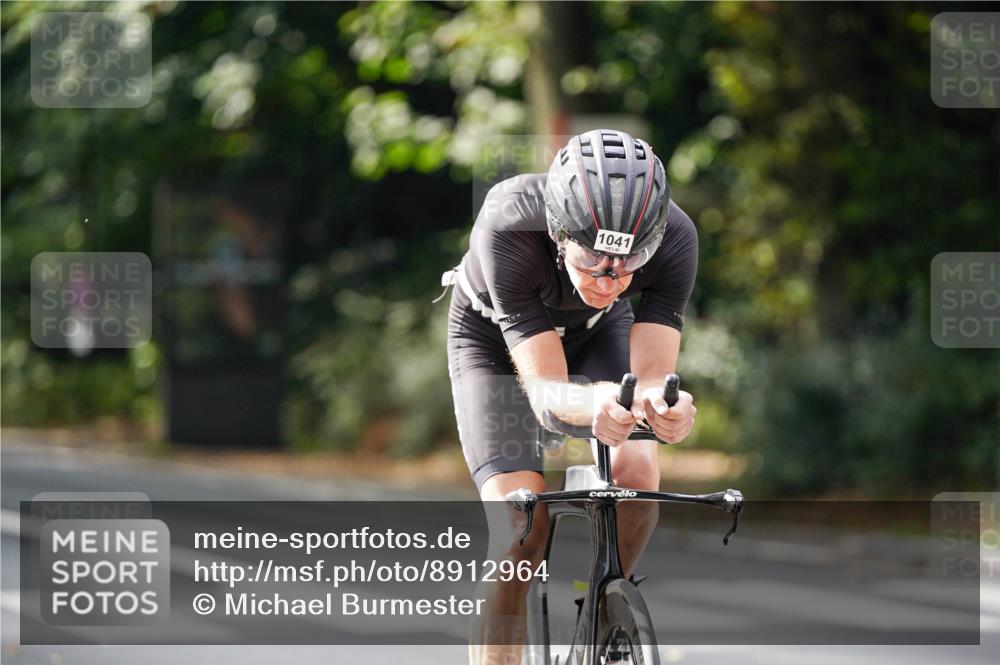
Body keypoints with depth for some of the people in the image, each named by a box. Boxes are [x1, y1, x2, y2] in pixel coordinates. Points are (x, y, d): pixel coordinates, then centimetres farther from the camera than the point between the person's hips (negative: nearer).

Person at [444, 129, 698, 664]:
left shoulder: (673, 236, -35)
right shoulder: (507, 229, -41)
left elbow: (651, 374, -33)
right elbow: (544, 389, -40)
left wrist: (660, 401, -57)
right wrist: (594, 404, -62)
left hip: (595, 333, 2)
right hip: (496, 339, -2)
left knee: (636, 477, -23)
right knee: (522, 528, -21)